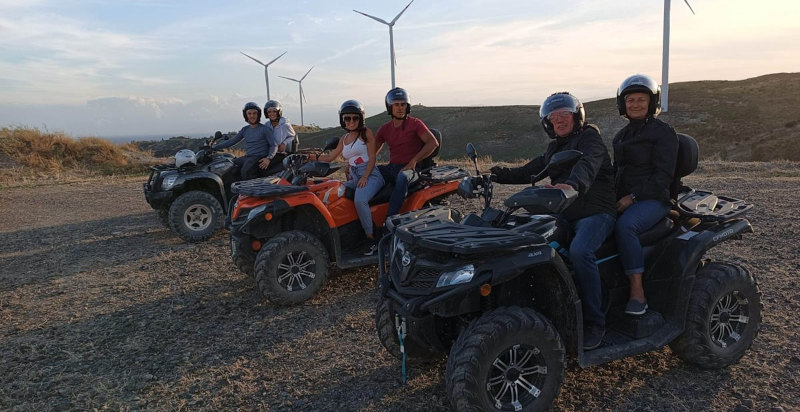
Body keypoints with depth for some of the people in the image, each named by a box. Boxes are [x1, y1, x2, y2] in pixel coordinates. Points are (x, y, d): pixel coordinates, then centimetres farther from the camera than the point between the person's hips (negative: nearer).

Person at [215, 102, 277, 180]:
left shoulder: (265, 129, 1)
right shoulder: (245, 130, 18)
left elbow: (274, 145, -3)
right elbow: (232, 141, 19)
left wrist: (268, 158, -21)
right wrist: (214, 147, 12)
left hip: (260, 157, -7)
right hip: (247, 157, 7)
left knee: (245, 171, -33)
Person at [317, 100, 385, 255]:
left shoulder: (366, 133, 2)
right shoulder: (344, 139, 20)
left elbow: (372, 158, -5)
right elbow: (330, 157, 24)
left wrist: (364, 177, -17)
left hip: (370, 175, -7)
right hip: (353, 178, 7)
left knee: (360, 200, -35)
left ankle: (371, 240, -27)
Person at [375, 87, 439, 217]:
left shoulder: (415, 123, 1)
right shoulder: (385, 129, 15)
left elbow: (433, 143, -11)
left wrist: (414, 161, -18)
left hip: (409, 168, -6)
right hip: (391, 167, 6)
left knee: (402, 177, -40)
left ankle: (390, 217, -43)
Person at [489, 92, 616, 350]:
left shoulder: (590, 138, -5)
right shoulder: (554, 148, 21)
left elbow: (587, 165, -27)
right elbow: (532, 170, 18)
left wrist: (572, 185, -49)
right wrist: (500, 175, 2)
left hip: (596, 211, -7)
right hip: (565, 213, 8)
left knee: (579, 251, -33)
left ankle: (594, 323, -20)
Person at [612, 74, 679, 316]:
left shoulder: (663, 132, -2)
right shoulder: (621, 136, 21)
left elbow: (664, 175, -11)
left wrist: (633, 196, -19)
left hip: (653, 199, -7)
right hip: (622, 198, 7)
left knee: (625, 226, -36)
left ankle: (638, 294, -33)